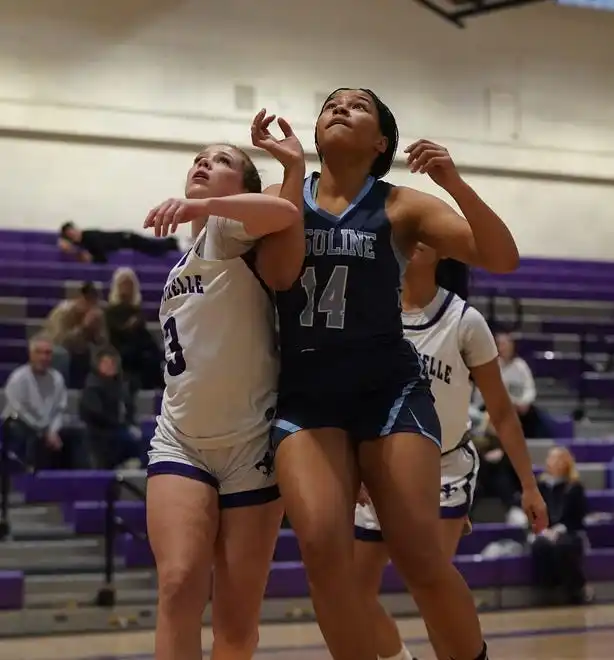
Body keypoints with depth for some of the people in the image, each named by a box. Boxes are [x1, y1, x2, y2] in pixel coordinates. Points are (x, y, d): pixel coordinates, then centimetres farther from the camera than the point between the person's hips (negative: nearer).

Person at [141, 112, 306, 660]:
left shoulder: (229, 230, -2)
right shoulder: (186, 262, 17)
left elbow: (286, 214, -26)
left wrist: (203, 205, -37)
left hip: (251, 445, -4)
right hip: (180, 442, 4)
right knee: (179, 584, -20)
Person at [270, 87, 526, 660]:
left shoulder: (400, 208, 4)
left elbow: (502, 259, -1)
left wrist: (455, 185, -18)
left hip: (388, 388, -1)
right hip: (303, 394, 1)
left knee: (418, 555, -6)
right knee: (323, 546, -19)